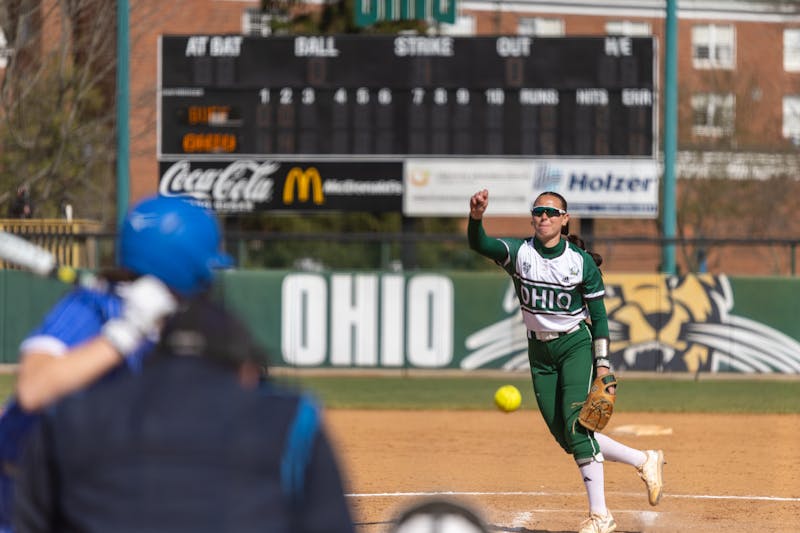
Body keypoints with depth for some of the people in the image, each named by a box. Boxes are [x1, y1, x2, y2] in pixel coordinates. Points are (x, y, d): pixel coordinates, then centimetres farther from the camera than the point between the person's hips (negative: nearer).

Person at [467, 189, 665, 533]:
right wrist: (476, 217, -46)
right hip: (539, 351, 4)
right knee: (565, 436, 3)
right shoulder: (519, 253, -6)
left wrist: (602, 364, -10)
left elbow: (598, 316, -3)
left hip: (575, 346, -4)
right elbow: (479, 244, -25)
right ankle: (644, 461, 20)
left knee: (576, 422, -19)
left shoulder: (582, 261, -8)